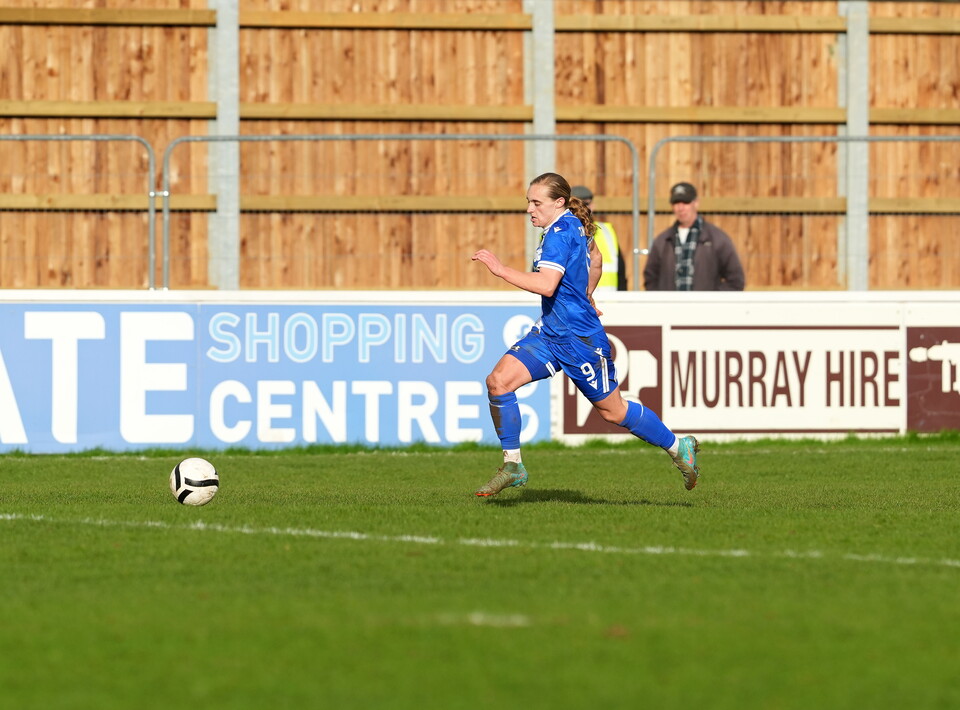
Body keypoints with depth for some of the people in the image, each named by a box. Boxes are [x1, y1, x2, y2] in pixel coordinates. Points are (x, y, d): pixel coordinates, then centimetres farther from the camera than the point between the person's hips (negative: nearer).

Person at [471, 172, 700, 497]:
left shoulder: (560, 233, -20)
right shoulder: (576, 226, 9)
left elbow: (546, 285, -32)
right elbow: (594, 257, 28)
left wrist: (501, 269, -28)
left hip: (579, 340, -9)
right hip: (549, 332, 9)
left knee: (613, 410, 6)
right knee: (498, 381, -8)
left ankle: (679, 447, 26)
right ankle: (513, 465, -2)